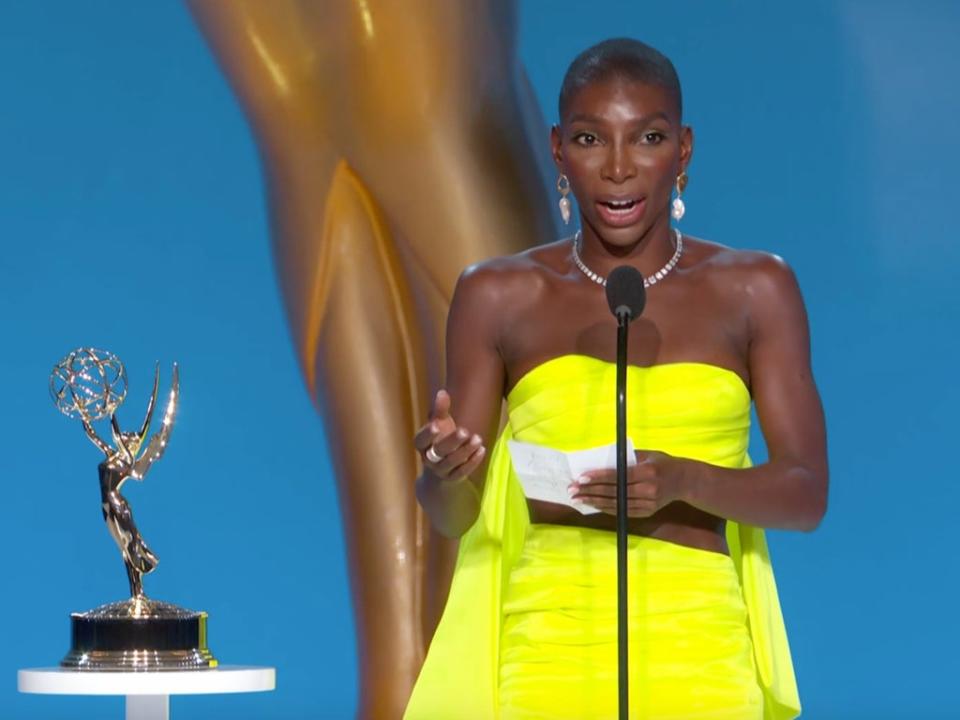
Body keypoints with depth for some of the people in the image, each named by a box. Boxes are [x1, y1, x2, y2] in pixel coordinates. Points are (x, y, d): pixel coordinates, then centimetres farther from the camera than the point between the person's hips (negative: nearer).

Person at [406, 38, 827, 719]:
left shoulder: (753, 290, 7)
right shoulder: (500, 296, 7)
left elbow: (807, 493, 1)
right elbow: (455, 515, 8)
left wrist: (682, 480, -18)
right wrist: (444, 474, -16)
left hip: (697, 650, 0)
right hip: (545, 645, 0)